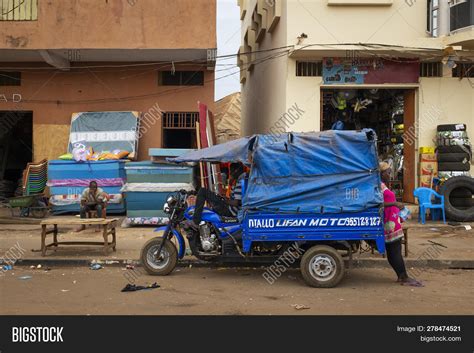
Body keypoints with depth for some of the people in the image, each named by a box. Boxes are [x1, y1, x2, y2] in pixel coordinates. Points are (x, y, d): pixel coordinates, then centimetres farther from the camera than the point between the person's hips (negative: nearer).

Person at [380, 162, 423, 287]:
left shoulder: (383, 186, 19)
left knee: (394, 251, 10)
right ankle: (404, 277, -4)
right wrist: (395, 204, -27)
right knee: (394, 251, -6)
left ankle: (402, 276, 13)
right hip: (389, 222, -10)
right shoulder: (380, 186, -13)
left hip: (393, 221, 10)